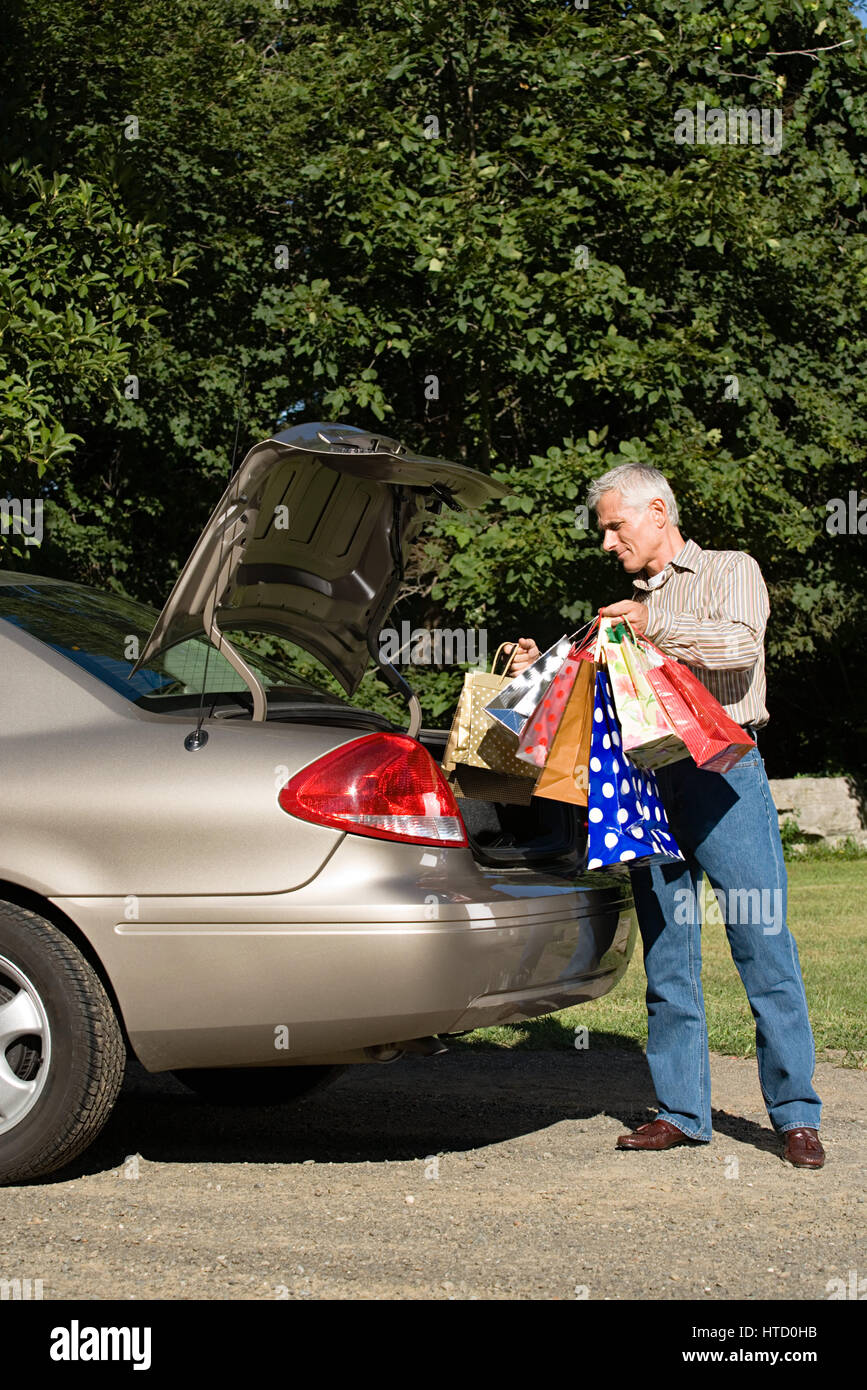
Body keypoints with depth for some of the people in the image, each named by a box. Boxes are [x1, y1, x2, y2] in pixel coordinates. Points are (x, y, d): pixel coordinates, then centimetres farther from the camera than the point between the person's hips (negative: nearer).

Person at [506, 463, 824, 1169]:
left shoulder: (731, 571, 9)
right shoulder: (633, 606, 25)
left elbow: (741, 644, -11)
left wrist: (653, 626, -6)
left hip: (723, 771, -6)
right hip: (648, 779, 6)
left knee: (763, 944, -8)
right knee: (667, 958, 3)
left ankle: (796, 1115, -4)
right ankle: (682, 1111, 8)